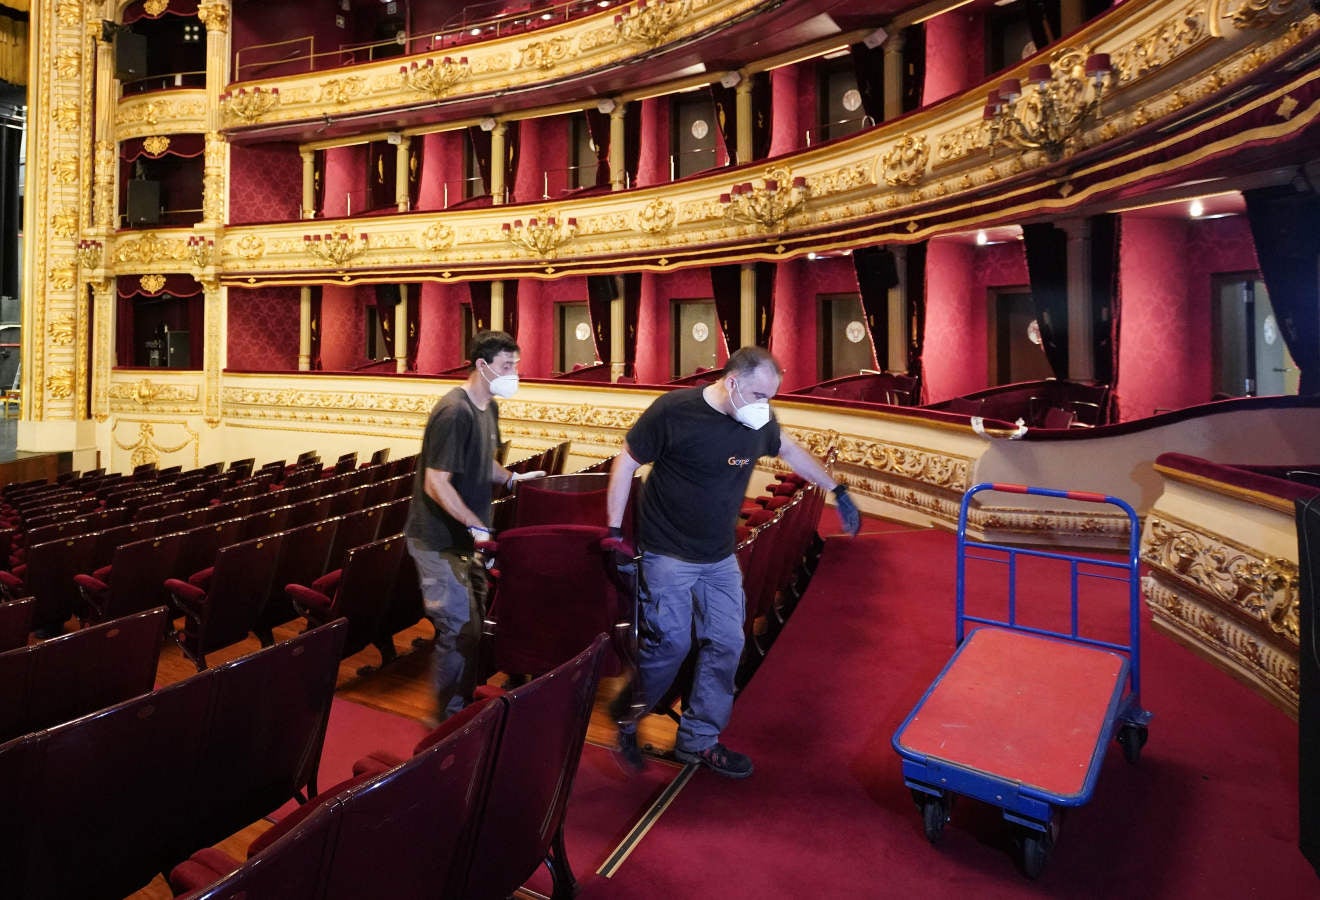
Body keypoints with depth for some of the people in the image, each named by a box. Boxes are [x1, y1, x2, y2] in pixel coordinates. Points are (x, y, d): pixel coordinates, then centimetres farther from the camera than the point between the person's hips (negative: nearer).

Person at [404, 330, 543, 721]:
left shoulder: (489, 407, 8)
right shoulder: (454, 412, -22)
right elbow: (436, 484, -25)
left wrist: (512, 478, 4)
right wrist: (478, 528, -29)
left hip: (466, 537, 9)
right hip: (439, 540, -9)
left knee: (475, 625, 17)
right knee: (460, 631, -3)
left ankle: (466, 701, 34)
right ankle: (450, 717, 14)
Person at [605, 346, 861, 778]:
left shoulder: (759, 420, -2)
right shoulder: (674, 410, -19)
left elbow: (790, 450, 19)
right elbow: (626, 462, -10)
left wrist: (837, 490, 22)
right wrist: (614, 531, -13)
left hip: (720, 557, 6)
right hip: (667, 553, -6)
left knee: (726, 644, 7)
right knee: (670, 643, -6)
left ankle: (698, 740, 25)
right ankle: (625, 723, 22)